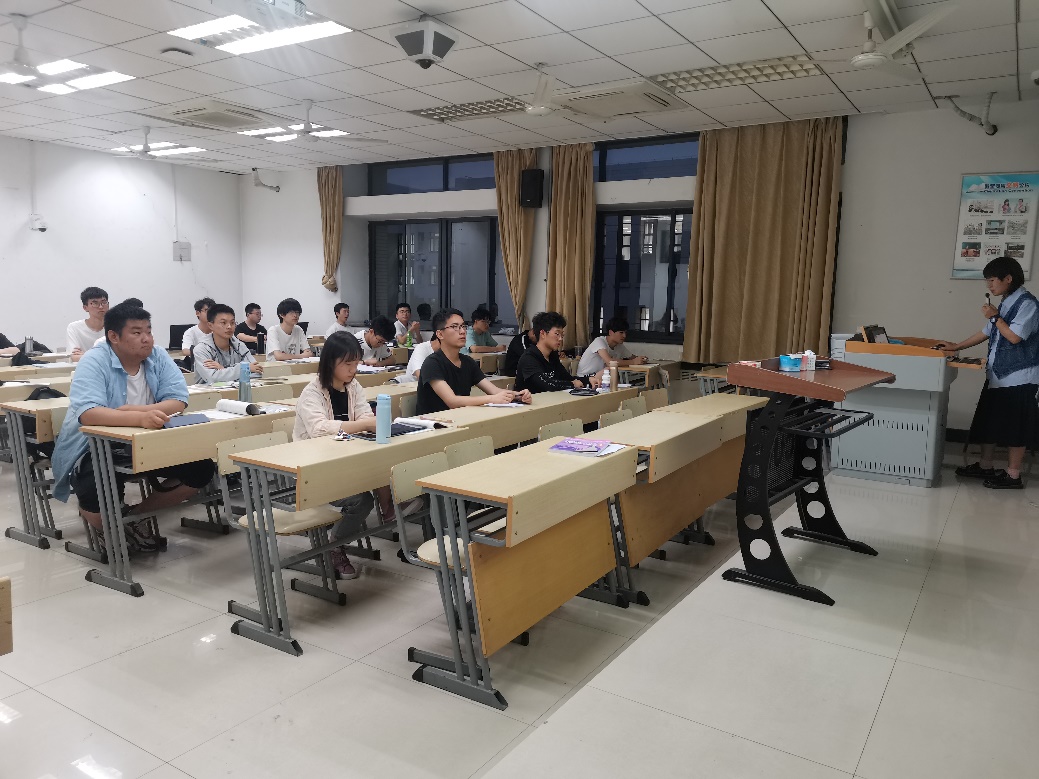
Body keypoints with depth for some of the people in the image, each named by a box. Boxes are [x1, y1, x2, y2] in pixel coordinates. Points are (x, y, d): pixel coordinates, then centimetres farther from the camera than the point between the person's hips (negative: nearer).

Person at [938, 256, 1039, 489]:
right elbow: (986, 334, 19)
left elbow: (1015, 337, -22)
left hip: (1018, 377, -9)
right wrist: (956, 347, 18)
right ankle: (985, 466, 23)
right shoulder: (1005, 303, 13)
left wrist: (995, 317, -11)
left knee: (1014, 427, -2)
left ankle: (1013, 476, 7)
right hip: (997, 375, 9)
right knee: (988, 423, 13)